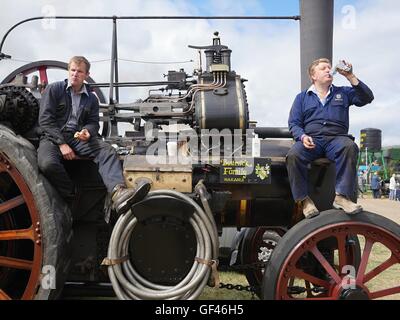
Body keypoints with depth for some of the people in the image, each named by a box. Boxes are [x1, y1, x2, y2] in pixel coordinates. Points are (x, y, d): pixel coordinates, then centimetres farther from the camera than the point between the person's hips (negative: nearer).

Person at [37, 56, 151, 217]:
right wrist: (61, 143, -14)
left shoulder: (91, 98, 19)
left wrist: (87, 132, -12)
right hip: (53, 136, -3)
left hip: (79, 137, 3)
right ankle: (72, 200, -18)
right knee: (47, 163, -37)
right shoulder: (54, 89, 7)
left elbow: (93, 122, 15)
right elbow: (45, 119, -2)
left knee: (107, 151, -27)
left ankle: (118, 193, -52)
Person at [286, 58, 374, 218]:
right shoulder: (302, 97, 20)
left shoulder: (343, 93, 23)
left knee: (349, 147, -36)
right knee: (293, 155, -33)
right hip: (311, 140, 0)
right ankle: (304, 199, -22)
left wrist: (350, 76, 2)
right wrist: (303, 137, -11)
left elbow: (367, 98, 9)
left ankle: (342, 196, -32)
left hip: (337, 138, 1)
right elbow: (294, 123, 12)